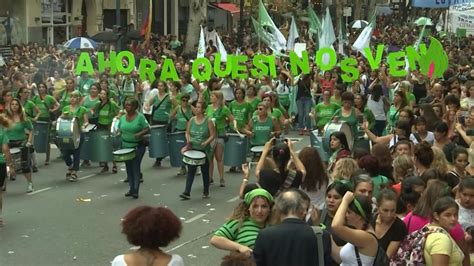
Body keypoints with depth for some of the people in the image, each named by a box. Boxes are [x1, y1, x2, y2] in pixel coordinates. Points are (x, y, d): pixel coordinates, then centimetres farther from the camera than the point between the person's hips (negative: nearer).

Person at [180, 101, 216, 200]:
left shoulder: (208, 121, -5)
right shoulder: (191, 120, 4)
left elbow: (213, 135, -4)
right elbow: (187, 133, 11)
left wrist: (206, 142, -20)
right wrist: (188, 140, -9)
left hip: (204, 150, -2)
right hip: (192, 149, 2)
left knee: (205, 171, 10)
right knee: (190, 171, -3)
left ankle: (206, 192, 24)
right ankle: (187, 193, -6)